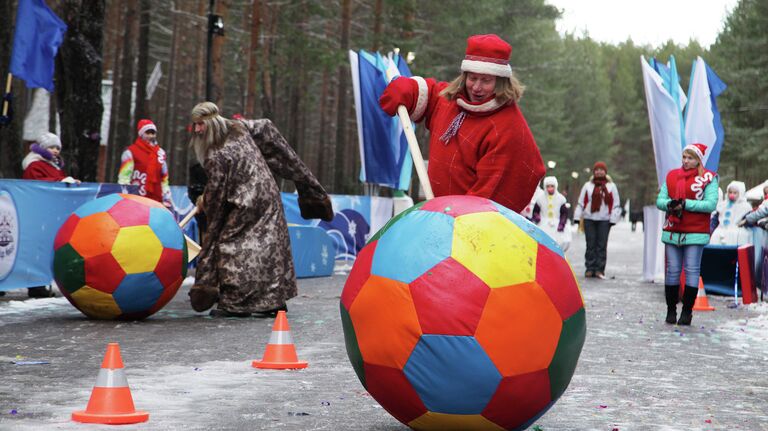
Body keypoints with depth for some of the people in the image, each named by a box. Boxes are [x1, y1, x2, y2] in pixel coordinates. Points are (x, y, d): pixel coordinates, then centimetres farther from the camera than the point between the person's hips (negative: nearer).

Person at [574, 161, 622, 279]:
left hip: (604, 220, -1)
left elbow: (615, 204, 7)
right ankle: (590, 268, 5)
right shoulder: (588, 185, 10)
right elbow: (581, 202, 11)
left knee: (602, 246, -2)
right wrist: (577, 217, 4)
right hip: (589, 219, 1)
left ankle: (600, 269, 0)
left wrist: (613, 219, -1)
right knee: (590, 245, 1)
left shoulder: (611, 186, 8)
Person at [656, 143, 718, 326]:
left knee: (692, 271, -2)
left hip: (695, 233, -3)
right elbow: (659, 200, 8)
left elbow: (710, 204, -11)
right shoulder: (671, 176, 11)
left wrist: (685, 204, -18)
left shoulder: (708, 178, -1)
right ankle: (671, 311, 12)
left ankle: (687, 312, 4)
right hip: (672, 232, 3)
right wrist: (670, 204, -14)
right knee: (672, 271, 4)